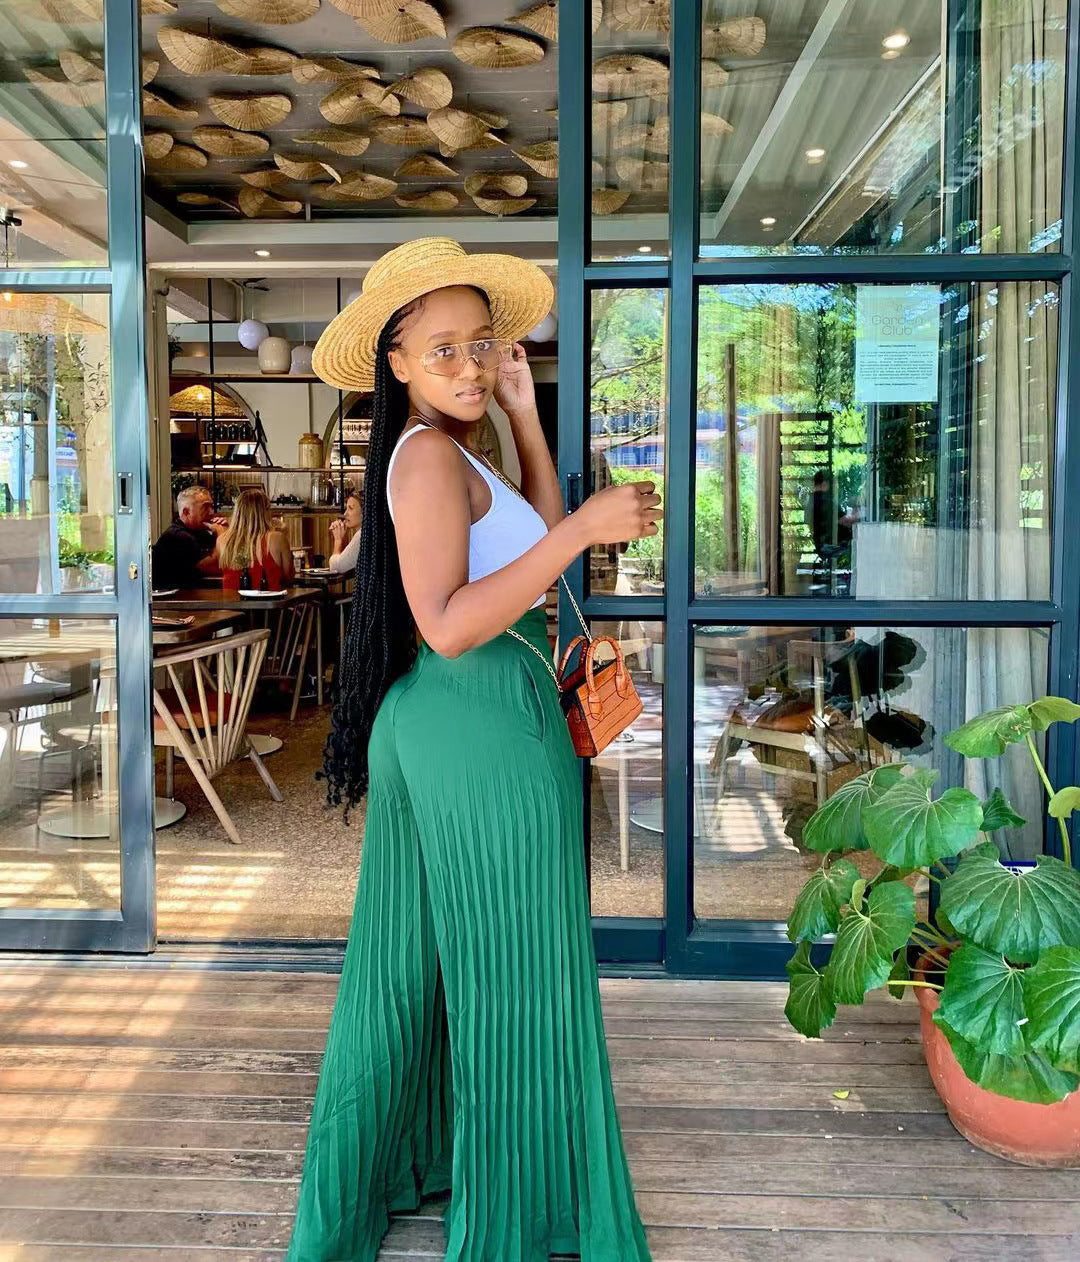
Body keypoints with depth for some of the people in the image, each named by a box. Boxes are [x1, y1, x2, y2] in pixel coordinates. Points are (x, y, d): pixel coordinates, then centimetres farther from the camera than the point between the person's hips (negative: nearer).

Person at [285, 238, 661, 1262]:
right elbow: (448, 626, -25)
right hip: (486, 728, -10)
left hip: (436, 728, 10)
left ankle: (374, 1172, 38)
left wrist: (526, 417, 11)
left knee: (416, 963, 19)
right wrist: (584, 529, -26)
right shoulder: (429, 453, -15)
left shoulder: (443, 451, 15)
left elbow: (538, 541, 16)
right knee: (512, 974, 4)